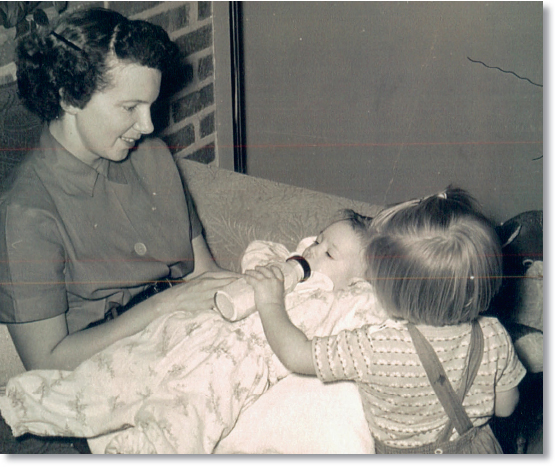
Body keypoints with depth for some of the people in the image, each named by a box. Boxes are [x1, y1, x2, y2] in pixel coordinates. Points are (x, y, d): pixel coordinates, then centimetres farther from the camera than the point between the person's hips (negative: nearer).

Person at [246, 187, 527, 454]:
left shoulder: (375, 349, -33)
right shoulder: (494, 338, -20)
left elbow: (295, 355, -22)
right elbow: (505, 406, -4)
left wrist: (270, 304, -6)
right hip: (479, 452, 4)